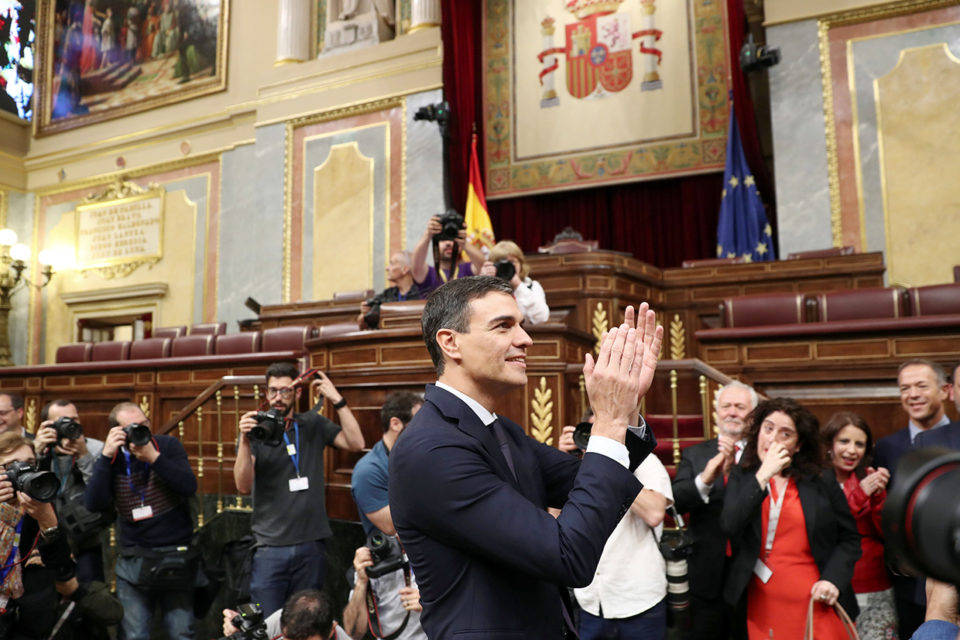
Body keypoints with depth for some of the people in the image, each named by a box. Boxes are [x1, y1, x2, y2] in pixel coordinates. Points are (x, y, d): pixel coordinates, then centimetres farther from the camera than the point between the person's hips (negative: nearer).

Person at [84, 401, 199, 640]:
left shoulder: (168, 445, -1)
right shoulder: (112, 459, 3)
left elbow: (189, 487, -14)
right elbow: (93, 504, -11)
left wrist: (153, 456, -21)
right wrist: (106, 456, -16)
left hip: (176, 556, -1)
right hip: (133, 560, 1)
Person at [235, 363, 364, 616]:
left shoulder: (314, 424, 8)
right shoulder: (255, 430, 1)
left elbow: (355, 443, -6)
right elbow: (244, 486, -10)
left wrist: (337, 399, -11)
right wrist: (244, 441, -25)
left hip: (311, 545, 2)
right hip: (270, 546, -2)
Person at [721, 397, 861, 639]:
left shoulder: (821, 485, 1)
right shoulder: (741, 478, 2)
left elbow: (849, 538, 8)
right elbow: (730, 526, -14)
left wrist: (833, 579, -7)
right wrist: (764, 475, -16)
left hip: (817, 604, 0)